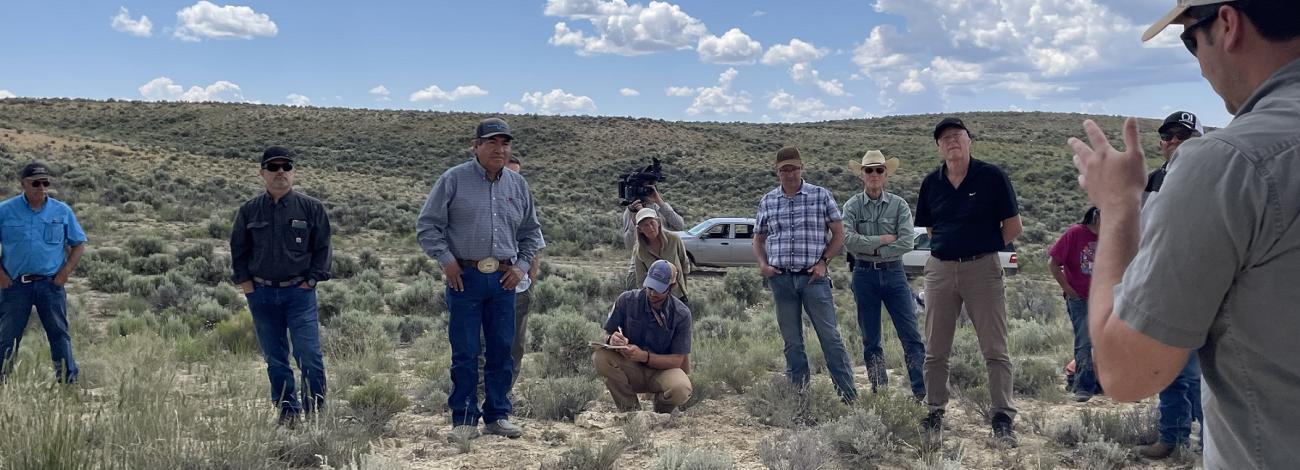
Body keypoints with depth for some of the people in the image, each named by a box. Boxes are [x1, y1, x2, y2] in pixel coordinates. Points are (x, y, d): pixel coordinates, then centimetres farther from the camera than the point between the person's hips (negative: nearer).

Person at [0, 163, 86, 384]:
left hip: (50, 283, 1)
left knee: (59, 333, 2)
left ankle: (69, 381, 7)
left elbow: (78, 244, 10)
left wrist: (66, 271, -1)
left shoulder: (62, 211, 5)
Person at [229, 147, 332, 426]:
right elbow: (238, 251, 12)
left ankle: (315, 412, 5)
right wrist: (246, 284, 4)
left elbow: (322, 248, 4)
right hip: (261, 295, 3)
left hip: (299, 292, -2)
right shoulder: (249, 211, 6)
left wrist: (311, 280, -3)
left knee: (309, 356, -8)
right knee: (274, 359, 8)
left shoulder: (311, 208, 0)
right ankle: (288, 411, 19)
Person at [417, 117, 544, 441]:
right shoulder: (453, 180, -1)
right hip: (465, 277, -4)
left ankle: (498, 415, 19)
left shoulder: (518, 185, 11)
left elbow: (531, 231, 21)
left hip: (504, 280, 4)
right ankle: (464, 419, 9)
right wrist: (447, 260, -7)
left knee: (502, 350, 8)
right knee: (465, 352, 0)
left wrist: (522, 265, 9)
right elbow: (427, 226, 1)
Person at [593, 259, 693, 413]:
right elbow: (607, 335, -2)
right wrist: (611, 340, -29)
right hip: (631, 370, 2)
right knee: (600, 357, -28)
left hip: (663, 369, -1)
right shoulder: (627, 300, -10)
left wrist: (644, 356, -30)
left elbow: (677, 360, -14)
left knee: (680, 389, -35)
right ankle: (631, 411, -9)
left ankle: (660, 413, 4)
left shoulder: (681, 314, -14)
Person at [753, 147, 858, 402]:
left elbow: (839, 234, 5)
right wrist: (763, 264, 1)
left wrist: (823, 261, -7)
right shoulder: (767, 202, 9)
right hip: (781, 279, 3)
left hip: (813, 277, -3)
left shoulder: (821, 196, 3)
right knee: (792, 343, 9)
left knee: (830, 338, -3)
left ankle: (849, 395, 3)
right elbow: (758, 239, 18)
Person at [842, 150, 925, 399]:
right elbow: (848, 239, -14)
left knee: (911, 336, -5)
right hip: (864, 275, 0)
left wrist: (873, 250, -11)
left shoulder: (899, 205, 1)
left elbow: (908, 242, -10)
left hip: (893, 273, 0)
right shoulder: (852, 206, 1)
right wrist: (883, 240, -11)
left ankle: (922, 393, -2)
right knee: (870, 340, 6)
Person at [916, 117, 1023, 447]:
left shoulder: (992, 177, -3)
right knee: (935, 352, 7)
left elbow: (1013, 226, 0)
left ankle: (1003, 419, 5)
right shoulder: (931, 183, 7)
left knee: (995, 350, -1)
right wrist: (951, 246, 8)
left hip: (983, 268, -3)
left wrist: (983, 247, 2)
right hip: (940, 269, 4)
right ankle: (934, 415, 17)